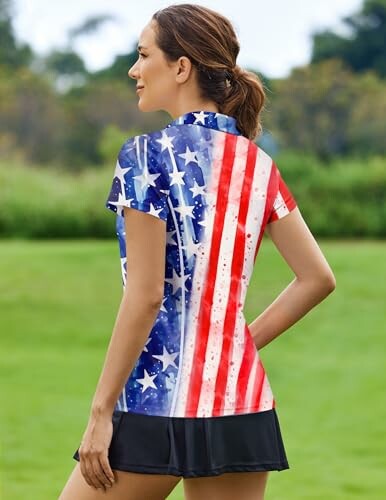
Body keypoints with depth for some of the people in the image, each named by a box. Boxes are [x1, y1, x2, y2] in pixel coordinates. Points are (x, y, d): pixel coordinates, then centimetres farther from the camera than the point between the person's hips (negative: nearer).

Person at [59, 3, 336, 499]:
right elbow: (317, 278, 9)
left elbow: (145, 294, -14)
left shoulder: (148, 155, -10)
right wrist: (241, 343, 14)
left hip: (158, 404, -6)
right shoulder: (256, 164, 8)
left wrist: (101, 412, -11)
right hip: (243, 408, 6)